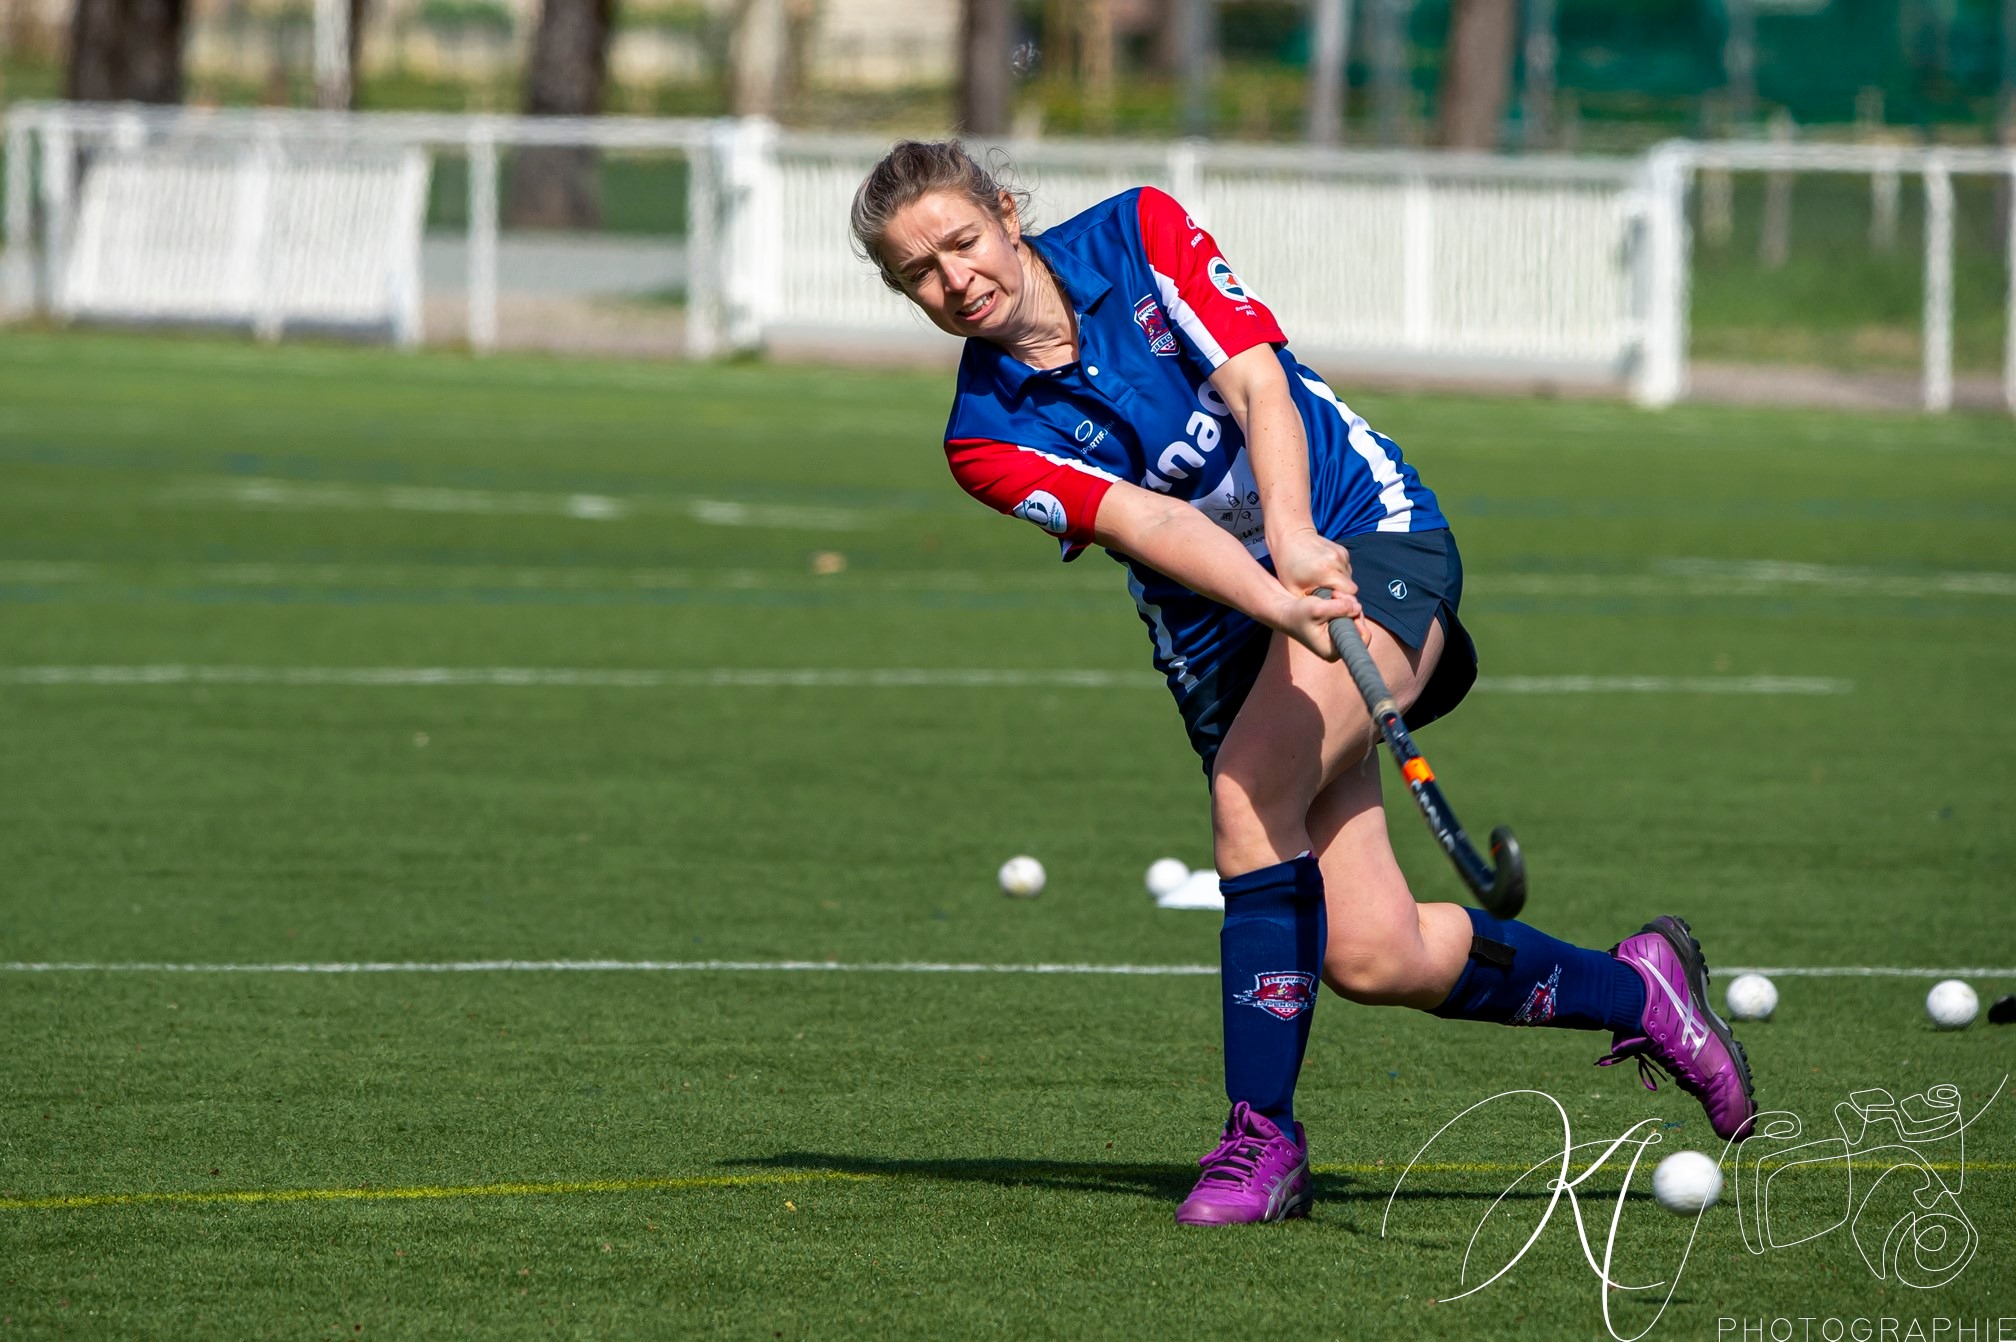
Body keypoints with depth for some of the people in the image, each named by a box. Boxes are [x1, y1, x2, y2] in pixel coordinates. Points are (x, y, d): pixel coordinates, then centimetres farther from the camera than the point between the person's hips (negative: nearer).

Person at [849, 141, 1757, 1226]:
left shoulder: (1137, 236, -6)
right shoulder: (988, 439, -6)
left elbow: (1256, 387, -16)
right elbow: (1146, 525, -20)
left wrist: (1292, 533, -34)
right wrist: (1275, 602, -38)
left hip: (1370, 538, -3)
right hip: (1219, 627, 3)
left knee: (1249, 789, -29)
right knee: (1370, 958, -8)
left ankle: (1262, 1135, -21)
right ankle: (1633, 986, 17)